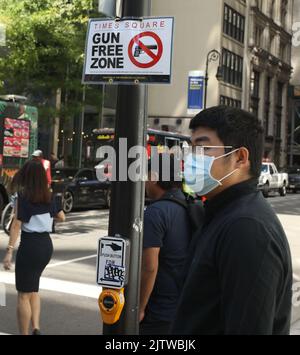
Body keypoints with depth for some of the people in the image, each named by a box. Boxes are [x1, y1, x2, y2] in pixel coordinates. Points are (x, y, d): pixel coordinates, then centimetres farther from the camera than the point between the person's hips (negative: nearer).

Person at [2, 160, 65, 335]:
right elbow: (62, 217, 17)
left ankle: (25, 333, 11)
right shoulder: (49, 197, 5)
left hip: (30, 245, -6)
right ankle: (36, 328, 12)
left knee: (24, 295, 6)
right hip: (47, 244, 6)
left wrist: (9, 251, -18)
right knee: (33, 289, 23)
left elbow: (16, 225, -17)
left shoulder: (23, 196, -11)